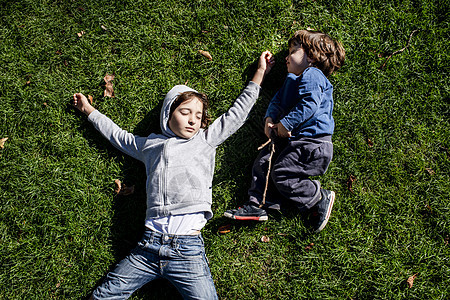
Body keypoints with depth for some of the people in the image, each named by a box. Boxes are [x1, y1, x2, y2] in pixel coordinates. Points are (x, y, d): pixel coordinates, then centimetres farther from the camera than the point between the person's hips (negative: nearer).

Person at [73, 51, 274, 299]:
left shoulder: (206, 140, 17)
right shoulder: (151, 145, 20)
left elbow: (237, 113, 22)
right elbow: (117, 135, 35)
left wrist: (260, 72, 26)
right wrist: (88, 110, 45)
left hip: (188, 249, -1)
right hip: (149, 245, 2)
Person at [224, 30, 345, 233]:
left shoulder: (312, 76, -9)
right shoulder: (292, 80, 24)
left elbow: (309, 105, -23)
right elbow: (277, 101, 19)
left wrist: (285, 124, -20)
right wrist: (270, 119, -2)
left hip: (312, 143, -10)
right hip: (291, 140, 10)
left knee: (281, 174, -15)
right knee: (262, 164, 4)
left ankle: (321, 199, 0)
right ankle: (256, 206, 6)